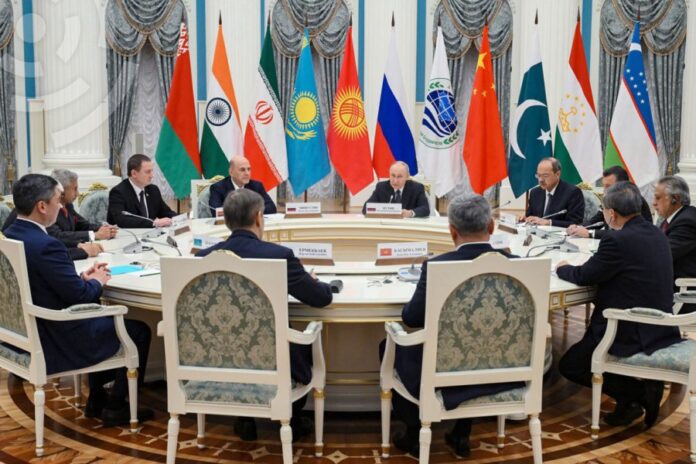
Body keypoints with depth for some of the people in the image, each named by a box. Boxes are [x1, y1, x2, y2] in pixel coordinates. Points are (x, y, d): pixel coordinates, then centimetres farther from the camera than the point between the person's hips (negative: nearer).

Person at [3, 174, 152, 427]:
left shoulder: (10, 236, 0)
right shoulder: (46, 245, -28)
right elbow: (80, 296, -23)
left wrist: (82, 276, 3)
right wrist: (96, 281, -3)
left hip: (31, 331, 10)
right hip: (57, 342, -10)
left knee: (100, 312, 32)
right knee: (139, 330, 8)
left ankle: (97, 398, 35)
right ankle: (115, 406, 19)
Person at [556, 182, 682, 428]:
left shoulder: (617, 241, -21)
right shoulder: (657, 235, 6)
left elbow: (583, 276, -10)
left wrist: (562, 268, 11)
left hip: (632, 334, -9)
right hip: (661, 330, 9)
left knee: (569, 365, 8)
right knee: (587, 344, 31)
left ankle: (635, 393, 0)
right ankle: (645, 385, 15)